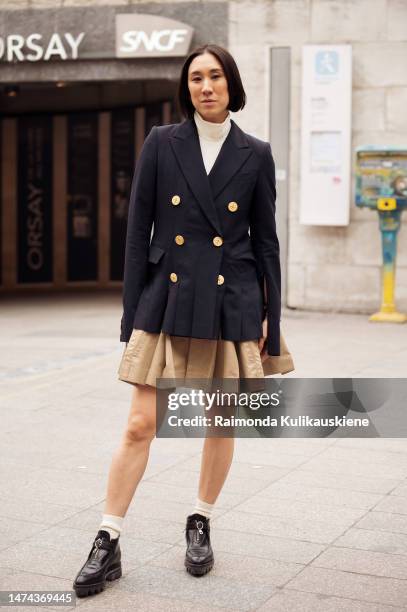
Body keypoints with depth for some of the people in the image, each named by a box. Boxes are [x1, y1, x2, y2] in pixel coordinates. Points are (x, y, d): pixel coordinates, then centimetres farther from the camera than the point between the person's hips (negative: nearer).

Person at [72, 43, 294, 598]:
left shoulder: (255, 155, 4)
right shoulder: (161, 144, 2)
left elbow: (265, 241, 6)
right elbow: (138, 232, 1)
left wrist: (272, 321, 3)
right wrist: (133, 313, -2)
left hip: (232, 307, 1)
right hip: (168, 303, -1)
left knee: (221, 423, 10)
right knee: (140, 425, -2)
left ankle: (201, 525, 29)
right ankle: (107, 545, 7)